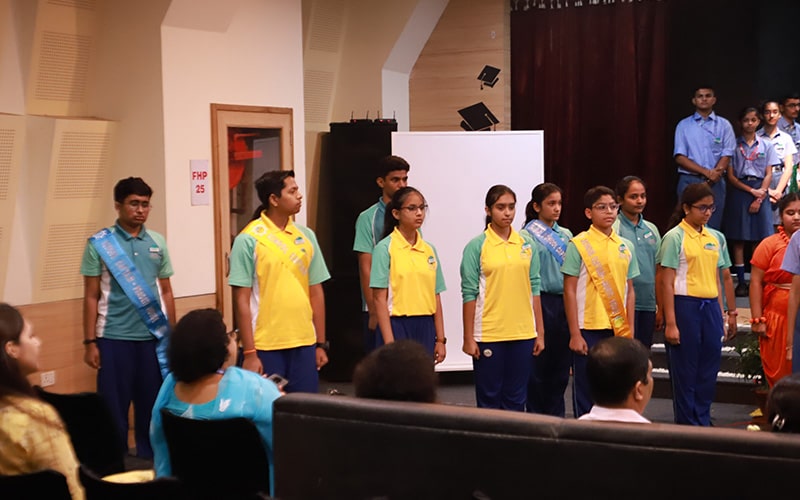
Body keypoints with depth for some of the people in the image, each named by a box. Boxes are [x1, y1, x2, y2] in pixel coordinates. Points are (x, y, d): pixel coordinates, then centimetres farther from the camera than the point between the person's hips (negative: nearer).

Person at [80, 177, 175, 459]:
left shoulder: (158, 243, 8)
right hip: (114, 338, -3)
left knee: (152, 405, 8)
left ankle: (151, 460, 21)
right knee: (114, 407, 4)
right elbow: (91, 297, -1)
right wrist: (90, 342, -5)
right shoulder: (99, 244, -1)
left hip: (153, 336, 3)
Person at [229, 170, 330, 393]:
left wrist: (321, 343, 9)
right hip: (265, 348, -4)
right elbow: (242, 300, -7)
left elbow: (316, 292, 11)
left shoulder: (306, 236, 7)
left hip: (304, 344, 4)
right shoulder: (249, 239, -6)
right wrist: (249, 352, -11)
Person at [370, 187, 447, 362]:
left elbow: (435, 297, 12)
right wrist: (389, 342, -15)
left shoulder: (429, 250, 10)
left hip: (425, 327, 5)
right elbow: (379, 298, -9)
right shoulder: (385, 248, -5)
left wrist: (440, 339, 8)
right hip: (398, 326, -5)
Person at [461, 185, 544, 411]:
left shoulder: (527, 244, 7)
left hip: (523, 333, 3)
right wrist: (468, 337, -7)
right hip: (489, 333, -3)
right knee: (489, 398, 4)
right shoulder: (476, 246, -4)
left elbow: (534, 288, 10)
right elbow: (469, 293, -5)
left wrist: (540, 332, 7)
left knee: (516, 398, 10)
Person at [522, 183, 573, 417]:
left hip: (564, 303, 5)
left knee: (561, 363, 8)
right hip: (541, 302, -5)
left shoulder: (566, 235, 13)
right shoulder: (527, 236, -5)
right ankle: (535, 415, 8)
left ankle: (556, 415, 17)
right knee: (538, 364, -1)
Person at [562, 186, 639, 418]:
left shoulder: (625, 246, 9)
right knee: (586, 392, 3)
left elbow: (630, 291, 13)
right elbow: (569, 291, -6)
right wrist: (574, 334, -10)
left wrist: (630, 330, 7)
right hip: (589, 330, -4)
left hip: (619, 330, 5)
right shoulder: (578, 245, -5)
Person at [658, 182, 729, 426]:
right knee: (685, 371, 2)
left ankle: (703, 421, 20)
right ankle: (687, 424, 11)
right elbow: (667, 282, -9)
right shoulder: (675, 237, -6)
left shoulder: (714, 238, 12)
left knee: (709, 370, 8)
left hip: (710, 306, 6)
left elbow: (715, 278, 17)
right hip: (685, 305, -6)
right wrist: (670, 322, -14)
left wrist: (721, 314, 13)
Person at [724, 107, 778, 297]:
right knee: (739, 240, -1)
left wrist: (759, 198, -7)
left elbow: (768, 175, 4)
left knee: (761, 238, -3)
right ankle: (741, 282, 3)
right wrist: (751, 190, -9)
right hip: (739, 191, -1)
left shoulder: (766, 145, 7)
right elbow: (731, 176, 1)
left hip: (760, 191, 1)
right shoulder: (735, 145, 4)